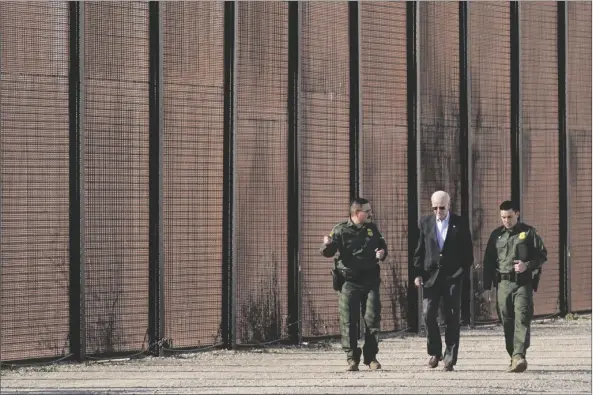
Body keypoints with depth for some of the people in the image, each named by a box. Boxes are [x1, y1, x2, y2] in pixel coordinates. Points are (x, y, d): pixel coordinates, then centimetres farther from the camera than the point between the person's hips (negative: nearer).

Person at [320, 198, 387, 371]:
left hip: (370, 281, 3)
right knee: (349, 320, -3)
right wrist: (327, 245, -32)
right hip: (349, 282, -3)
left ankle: (371, 356, 10)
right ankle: (352, 358, 3)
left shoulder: (372, 229, 11)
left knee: (372, 318, 0)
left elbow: (382, 246, 24)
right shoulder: (341, 230, -2)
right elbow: (328, 252, -8)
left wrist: (382, 252, 0)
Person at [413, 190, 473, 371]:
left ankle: (450, 356, 2)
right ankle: (435, 352, 8)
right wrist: (418, 273, 1)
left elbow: (468, 251, 6)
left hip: (453, 276, -1)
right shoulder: (425, 223, 8)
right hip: (431, 275, 1)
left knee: (452, 317, -1)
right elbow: (419, 250, 9)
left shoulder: (459, 224, 2)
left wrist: (462, 270, -1)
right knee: (428, 313, -8)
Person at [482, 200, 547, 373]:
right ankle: (514, 358, 11)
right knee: (507, 322, 4)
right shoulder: (496, 235, 12)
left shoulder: (529, 233, 3)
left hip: (523, 283, -4)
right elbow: (489, 262, 14)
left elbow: (542, 255, 5)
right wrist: (487, 287, 10)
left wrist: (527, 265, -13)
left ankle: (519, 356, -26)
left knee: (522, 320, -15)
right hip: (503, 284, 4)